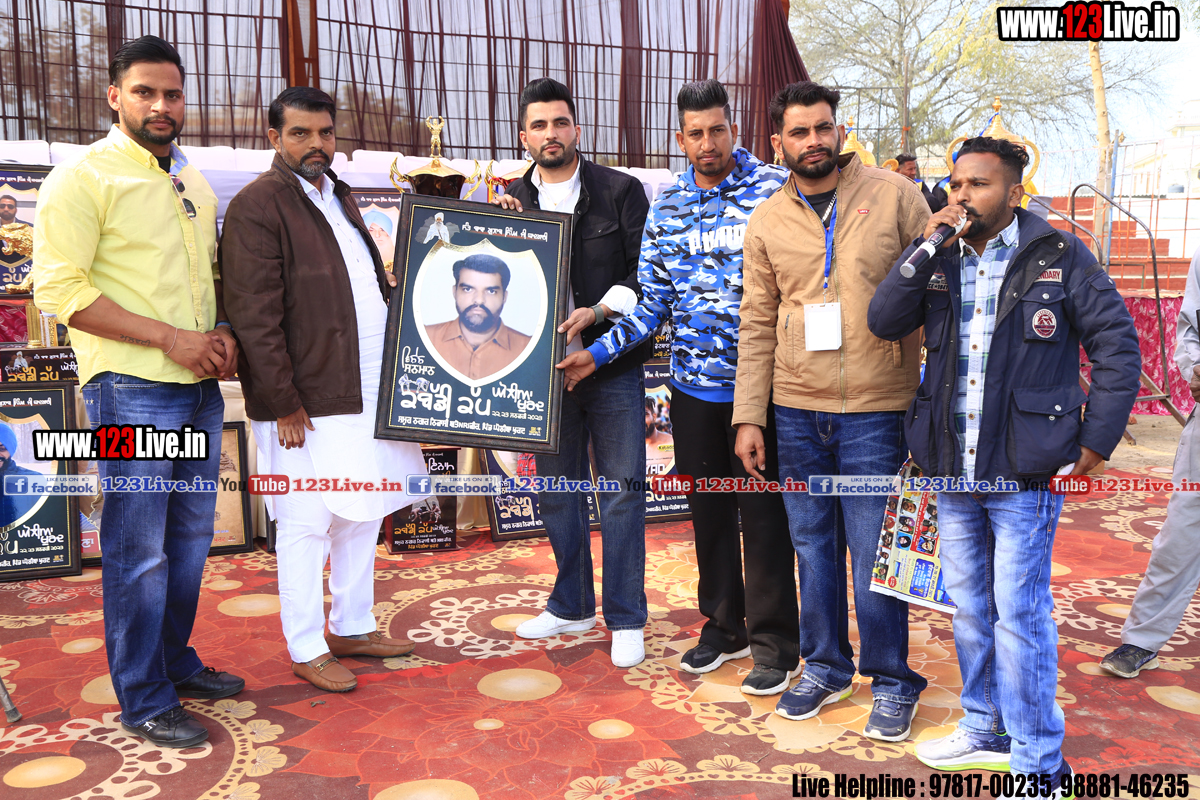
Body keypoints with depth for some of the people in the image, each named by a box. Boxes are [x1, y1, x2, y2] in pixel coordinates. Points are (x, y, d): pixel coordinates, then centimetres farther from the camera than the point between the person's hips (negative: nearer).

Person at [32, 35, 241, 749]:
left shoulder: (194, 182, 16)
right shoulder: (82, 178, -6)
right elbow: (59, 290, -13)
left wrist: (224, 331, 3)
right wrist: (169, 337, -18)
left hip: (200, 386, 7)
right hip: (133, 389, -7)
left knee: (191, 536, 15)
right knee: (139, 549, 0)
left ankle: (176, 663, 32)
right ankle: (143, 700, 14)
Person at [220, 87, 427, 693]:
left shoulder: (340, 197, 17)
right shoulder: (257, 205, -10)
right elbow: (254, 317, -15)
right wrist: (283, 404, -17)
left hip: (366, 390, 8)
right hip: (306, 400, -8)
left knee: (363, 513, 16)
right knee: (306, 524, 3)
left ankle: (352, 628, 32)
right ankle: (306, 650, 18)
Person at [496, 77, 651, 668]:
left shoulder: (620, 191, 1)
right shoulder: (510, 201, 10)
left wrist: (599, 311, -15)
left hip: (611, 361, -3)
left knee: (622, 488, -1)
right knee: (556, 489, 12)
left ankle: (625, 618, 12)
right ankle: (571, 606, 28)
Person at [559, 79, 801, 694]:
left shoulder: (778, 189, -5)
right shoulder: (665, 207, 6)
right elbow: (653, 301, 6)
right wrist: (597, 352, -2)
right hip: (694, 384, 4)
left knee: (763, 512, 3)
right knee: (709, 508, 14)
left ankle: (775, 644, 20)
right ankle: (723, 626, 32)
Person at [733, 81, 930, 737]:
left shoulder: (894, 195, 0)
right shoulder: (767, 221, 7)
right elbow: (756, 324, 9)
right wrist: (749, 416, 4)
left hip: (876, 411, -3)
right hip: (797, 411, 3)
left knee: (873, 553, 2)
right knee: (812, 545, 13)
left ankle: (891, 682, 22)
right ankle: (826, 666, 31)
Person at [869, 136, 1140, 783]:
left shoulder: (1059, 256, -4)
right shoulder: (940, 262, 8)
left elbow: (1117, 345, -2)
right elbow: (884, 322, -4)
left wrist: (1096, 439, -6)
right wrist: (926, 247, -12)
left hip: (1025, 470, -5)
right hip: (954, 466, 5)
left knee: (1019, 613, -1)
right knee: (969, 606, 16)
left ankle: (1037, 762, 15)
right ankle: (986, 730, 35)